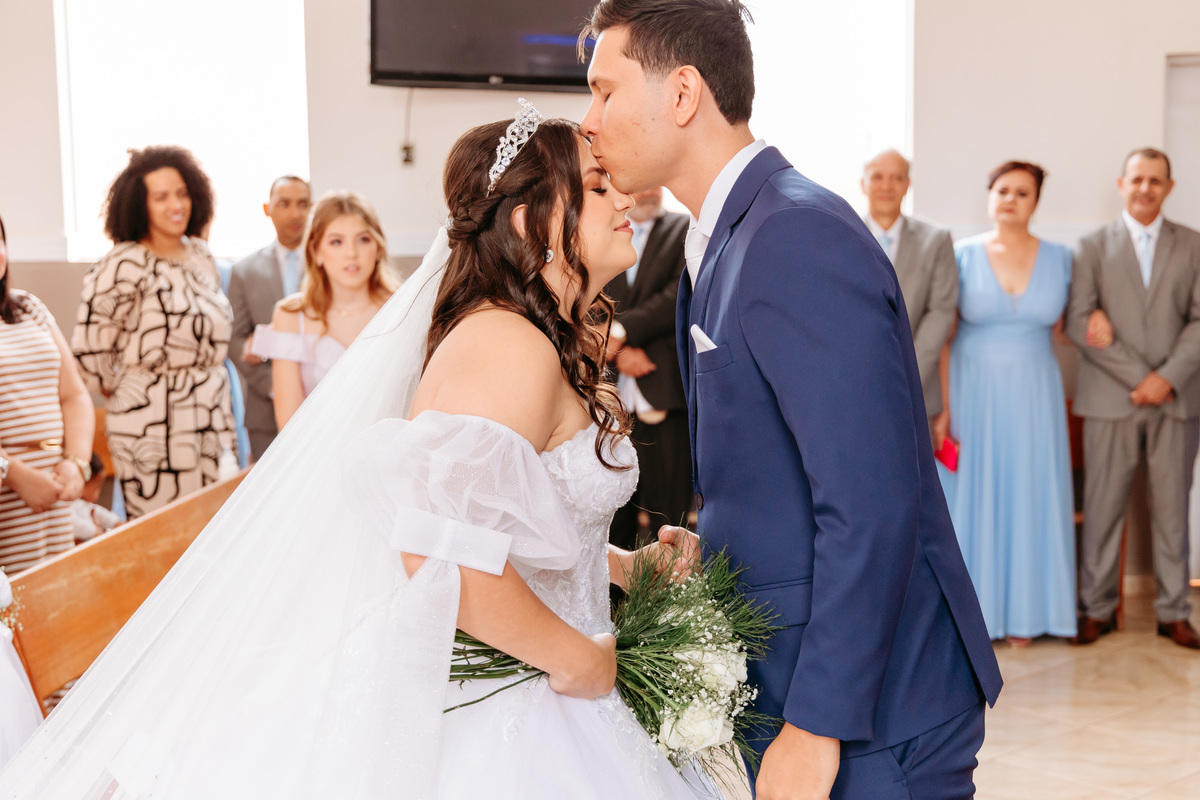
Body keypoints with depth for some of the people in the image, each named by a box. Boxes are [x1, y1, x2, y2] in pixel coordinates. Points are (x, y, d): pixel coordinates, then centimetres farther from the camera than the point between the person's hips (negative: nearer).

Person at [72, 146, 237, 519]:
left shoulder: (200, 254, 11)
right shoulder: (125, 265, -12)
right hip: (152, 423, -7)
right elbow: (89, 349, -13)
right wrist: (122, 390, 1)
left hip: (213, 417, 7)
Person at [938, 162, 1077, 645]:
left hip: (1032, 397, 2)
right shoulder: (962, 256, -2)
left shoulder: (1059, 258, 5)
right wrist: (942, 406, -10)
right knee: (972, 495, 1)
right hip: (973, 394, -2)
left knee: (1028, 495, 4)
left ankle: (1023, 612, 14)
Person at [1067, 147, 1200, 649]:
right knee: (1103, 507, 1)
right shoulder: (1093, 246, 6)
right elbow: (1078, 322, -4)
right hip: (1111, 399, -1)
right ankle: (1097, 608, 11)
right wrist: (1137, 376, -10)